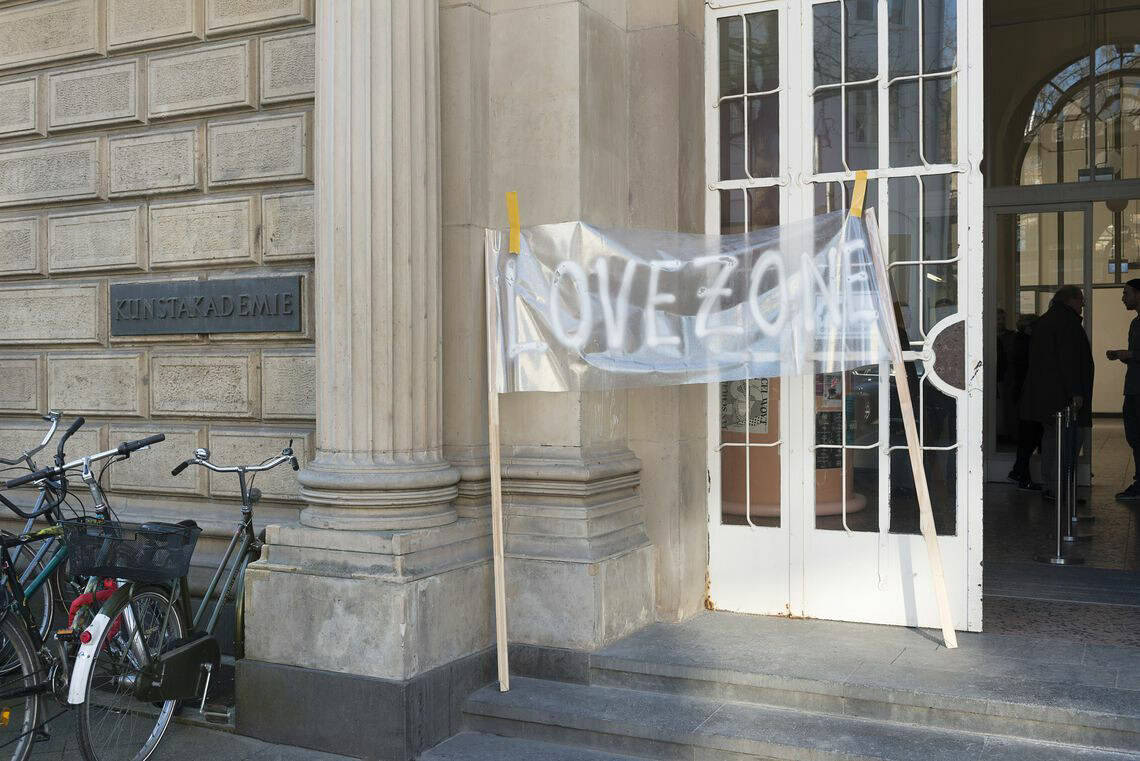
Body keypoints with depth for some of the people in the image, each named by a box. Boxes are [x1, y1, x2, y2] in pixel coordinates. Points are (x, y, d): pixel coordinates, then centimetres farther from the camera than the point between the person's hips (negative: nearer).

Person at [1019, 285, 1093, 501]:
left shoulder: (1042, 321, 17)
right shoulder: (1068, 321, -11)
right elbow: (1070, 359, -20)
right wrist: (1075, 392, -21)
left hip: (1042, 394, 10)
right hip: (1062, 393, -10)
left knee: (1050, 437, 15)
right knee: (1068, 440, -6)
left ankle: (1049, 486, 19)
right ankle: (1058, 489, -9)